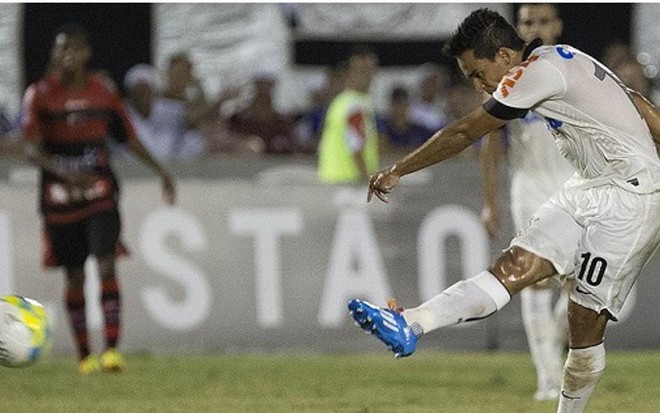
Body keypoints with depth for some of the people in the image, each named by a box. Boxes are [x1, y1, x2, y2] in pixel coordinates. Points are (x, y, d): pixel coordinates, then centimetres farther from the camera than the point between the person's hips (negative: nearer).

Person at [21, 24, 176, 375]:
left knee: (107, 266, -15)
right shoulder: (39, 95, -4)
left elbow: (128, 136, 15)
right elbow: (31, 149, -12)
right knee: (74, 277, 6)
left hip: (100, 193, 1)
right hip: (60, 197, 0)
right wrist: (63, 172, -29)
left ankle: (112, 349, -21)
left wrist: (160, 171, 12)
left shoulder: (104, 90, 3)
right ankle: (84, 355, 17)